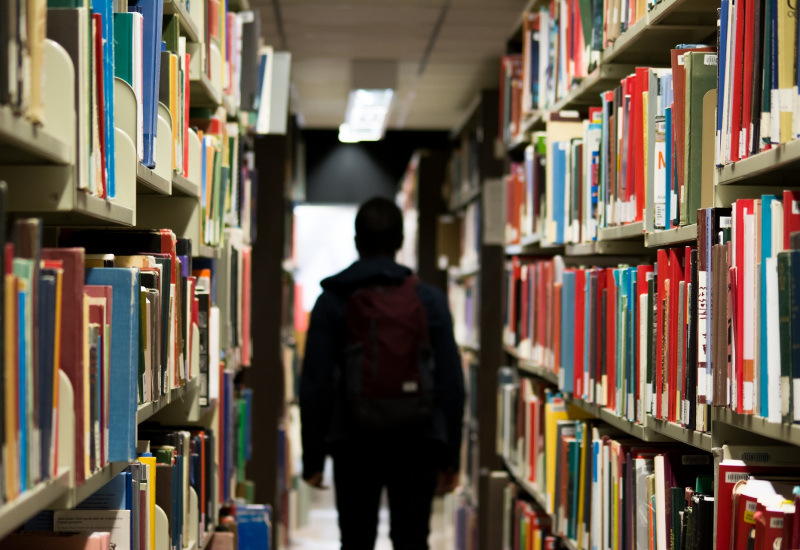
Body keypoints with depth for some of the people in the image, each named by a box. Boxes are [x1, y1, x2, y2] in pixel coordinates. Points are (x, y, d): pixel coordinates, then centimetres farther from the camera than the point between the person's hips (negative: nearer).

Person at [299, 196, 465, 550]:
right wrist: (450, 457, 6)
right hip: (416, 442, 0)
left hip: (354, 444, 0)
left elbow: (315, 385, -3)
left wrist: (313, 457, 4)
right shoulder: (429, 299, 1)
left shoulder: (332, 301, 0)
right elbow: (452, 383, -1)